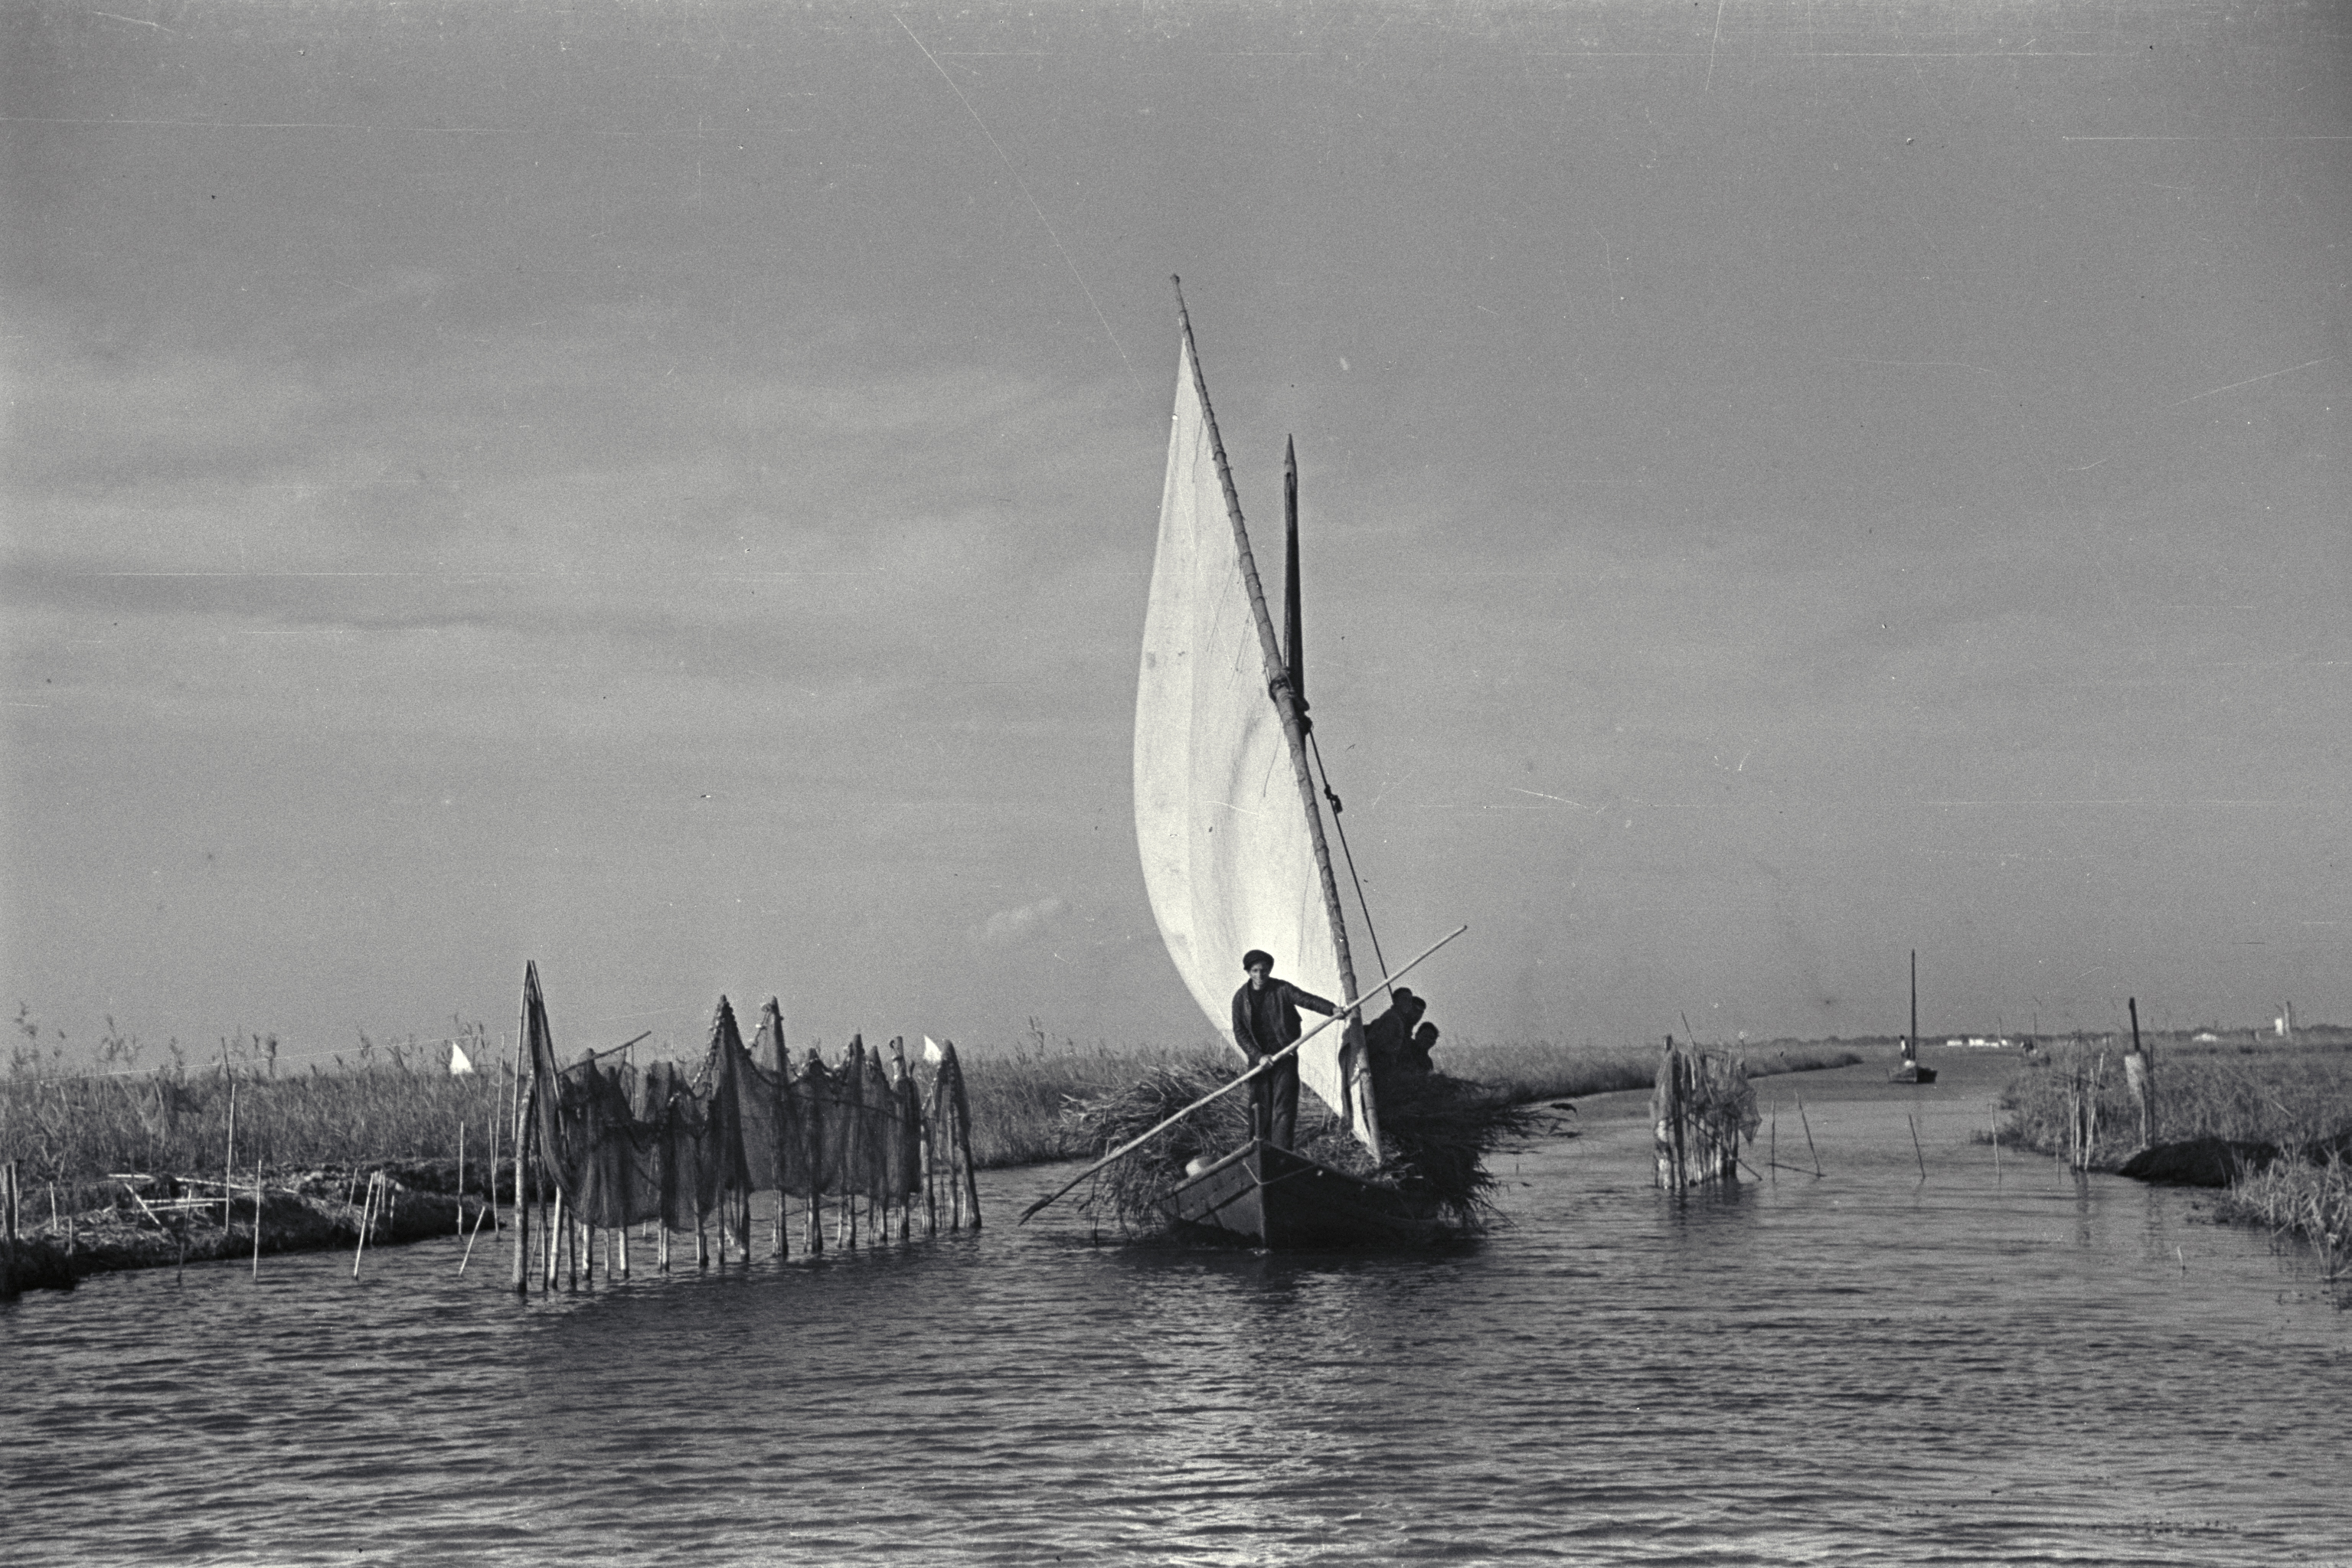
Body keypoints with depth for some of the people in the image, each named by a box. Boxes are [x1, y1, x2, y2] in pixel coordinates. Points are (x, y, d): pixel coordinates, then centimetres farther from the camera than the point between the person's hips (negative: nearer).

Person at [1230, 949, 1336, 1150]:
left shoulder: (1282, 990, -4)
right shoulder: (1241, 998, 1)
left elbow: (1306, 999, -17)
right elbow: (1239, 1032, -1)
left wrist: (1331, 1009, -35)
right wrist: (1258, 1056, -13)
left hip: (1285, 1056, -2)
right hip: (1259, 1057, 2)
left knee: (1284, 1107, -8)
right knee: (1260, 1107, 2)